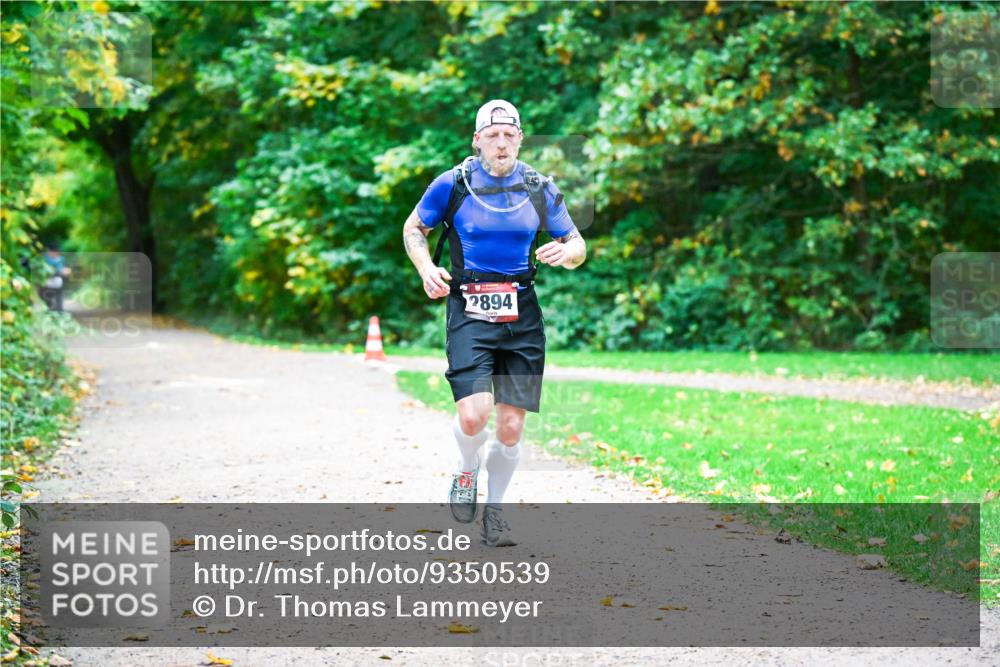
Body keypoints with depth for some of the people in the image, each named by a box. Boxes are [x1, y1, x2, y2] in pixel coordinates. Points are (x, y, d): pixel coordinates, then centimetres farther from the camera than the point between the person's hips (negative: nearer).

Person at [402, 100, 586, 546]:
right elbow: (414, 228, 13)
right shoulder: (452, 185, -2)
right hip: (469, 312, -2)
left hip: (521, 314, 3)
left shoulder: (540, 190, 5)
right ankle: (466, 472, 15)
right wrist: (426, 268, -6)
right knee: (473, 414, -19)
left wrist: (565, 253, -10)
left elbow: (577, 245, 14)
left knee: (511, 425, 3)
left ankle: (494, 512, 24)